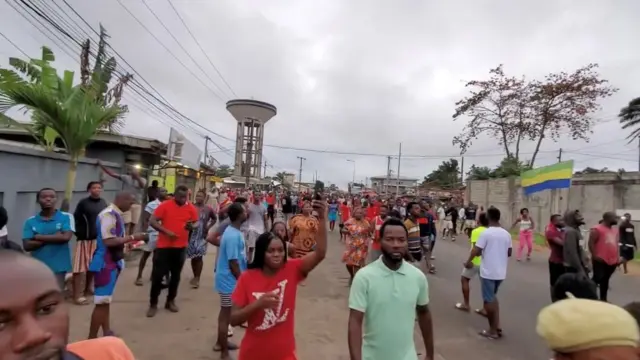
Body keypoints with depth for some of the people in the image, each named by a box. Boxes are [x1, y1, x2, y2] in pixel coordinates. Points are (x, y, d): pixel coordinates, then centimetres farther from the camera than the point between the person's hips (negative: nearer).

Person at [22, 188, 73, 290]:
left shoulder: (66, 217, -3)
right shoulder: (30, 221, 4)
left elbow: (66, 237, -16)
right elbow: (27, 245, -4)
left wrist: (39, 237, -8)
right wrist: (54, 238, -13)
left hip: (58, 267, -2)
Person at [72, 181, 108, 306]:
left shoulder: (104, 203, 9)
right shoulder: (83, 203, -7)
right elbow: (76, 219, -8)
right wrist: (80, 234, -16)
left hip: (100, 239, 5)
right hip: (86, 240, -5)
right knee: (82, 268, -3)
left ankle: (89, 288, 31)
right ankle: (79, 295, 2)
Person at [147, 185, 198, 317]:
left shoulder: (191, 208, -1)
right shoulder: (165, 205, -8)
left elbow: (196, 224, 8)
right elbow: (152, 221, -9)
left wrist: (191, 226, -16)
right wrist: (166, 231, -21)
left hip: (181, 247, 3)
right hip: (163, 246, -2)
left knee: (175, 275, 13)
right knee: (157, 275, 3)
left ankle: (170, 301, 30)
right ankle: (153, 304, 18)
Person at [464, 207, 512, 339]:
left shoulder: (486, 233, -16)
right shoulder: (506, 234, 3)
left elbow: (476, 250, -17)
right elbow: (509, 253, 12)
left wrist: (468, 261, -1)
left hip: (488, 272, -7)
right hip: (501, 272, 7)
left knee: (489, 300, 5)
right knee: (493, 298, 22)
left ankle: (493, 331, 14)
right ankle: (497, 327, 23)